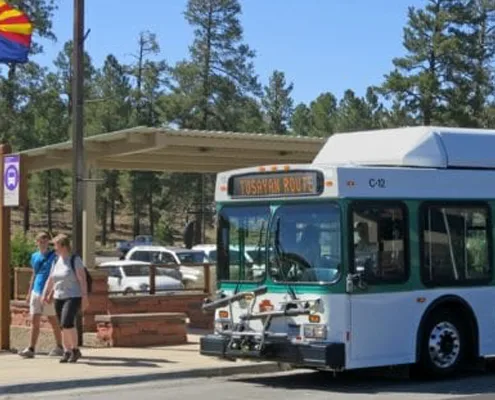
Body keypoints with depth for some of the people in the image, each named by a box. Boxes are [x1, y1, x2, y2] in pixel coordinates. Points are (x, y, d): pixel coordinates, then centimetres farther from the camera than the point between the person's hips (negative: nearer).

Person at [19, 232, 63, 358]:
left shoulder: (53, 256, -6)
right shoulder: (35, 256, 11)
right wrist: (29, 292, 18)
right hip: (36, 291, 5)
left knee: (53, 321, 5)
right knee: (34, 321, -1)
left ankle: (59, 347, 19)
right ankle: (31, 349, -3)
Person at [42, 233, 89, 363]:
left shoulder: (75, 260, -9)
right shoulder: (56, 261, 11)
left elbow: (82, 280, -12)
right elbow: (50, 279, 16)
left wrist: (85, 298, -17)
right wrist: (46, 294, 7)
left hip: (73, 297, -7)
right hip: (59, 298, 7)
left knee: (67, 323, -21)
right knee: (63, 327, 5)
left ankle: (75, 350, -7)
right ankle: (67, 352, 10)